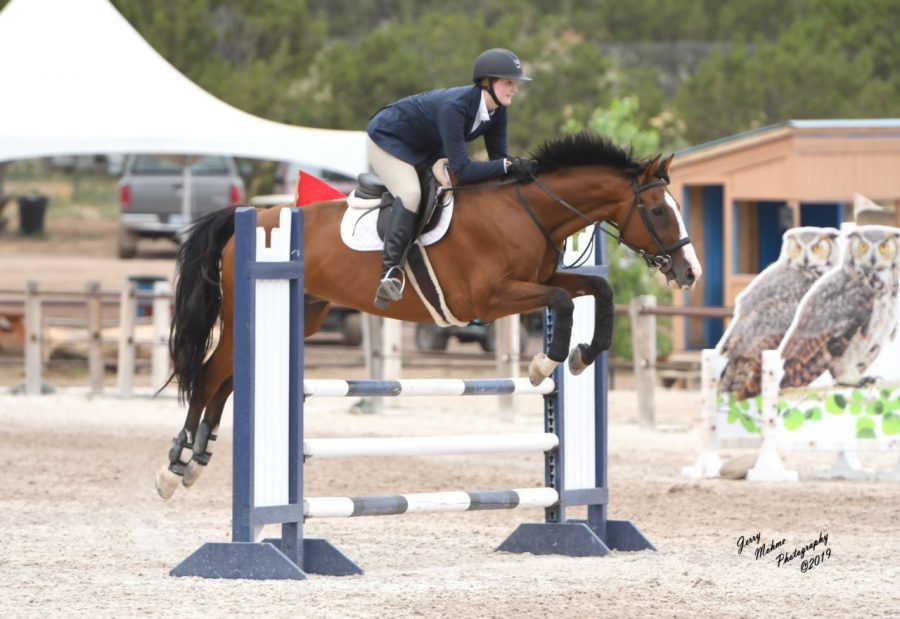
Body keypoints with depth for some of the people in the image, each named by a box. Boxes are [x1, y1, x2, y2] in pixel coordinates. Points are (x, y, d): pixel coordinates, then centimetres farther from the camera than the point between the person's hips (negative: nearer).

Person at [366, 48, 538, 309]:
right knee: (410, 192, -31)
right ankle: (391, 272, -36)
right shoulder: (454, 107, -38)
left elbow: (497, 158, -7)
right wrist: (509, 165, -44)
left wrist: (518, 169, -28)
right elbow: (462, 170, -40)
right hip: (387, 139, -10)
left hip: (426, 147, 10)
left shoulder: (497, 111, -14)